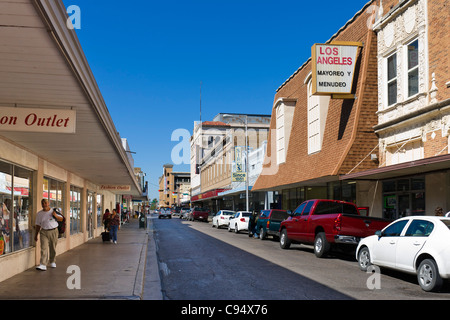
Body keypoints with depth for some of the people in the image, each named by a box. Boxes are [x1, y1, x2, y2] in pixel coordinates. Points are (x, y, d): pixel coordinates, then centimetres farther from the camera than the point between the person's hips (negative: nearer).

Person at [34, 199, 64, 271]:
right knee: (44, 248, -11)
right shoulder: (39, 214, 6)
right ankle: (43, 265, -17)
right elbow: (38, 225, 10)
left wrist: (56, 216, -15)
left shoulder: (54, 211, 2)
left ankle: (53, 262, 27)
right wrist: (36, 235, 9)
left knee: (53, 248, 8)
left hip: (53, 231, 0)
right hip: (44, 232, 0)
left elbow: (61, 219, 6)